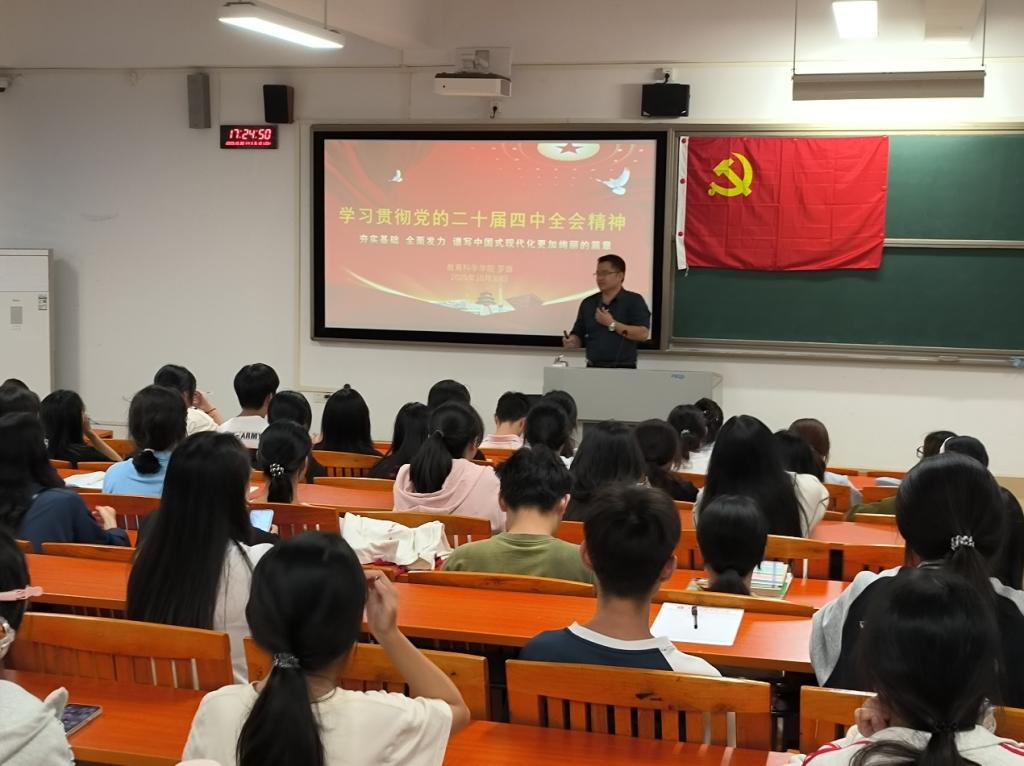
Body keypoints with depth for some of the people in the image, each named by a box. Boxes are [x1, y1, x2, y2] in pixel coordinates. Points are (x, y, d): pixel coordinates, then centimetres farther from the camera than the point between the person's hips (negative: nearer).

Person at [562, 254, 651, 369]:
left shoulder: (634, 301, -1)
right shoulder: (588, 304, 12)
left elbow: (643, 334, -11)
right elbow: (578, 337, 15)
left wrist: (612, 324, -13)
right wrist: (571, 341, -7)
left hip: (623, 369, -4)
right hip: (593, 368, 4)